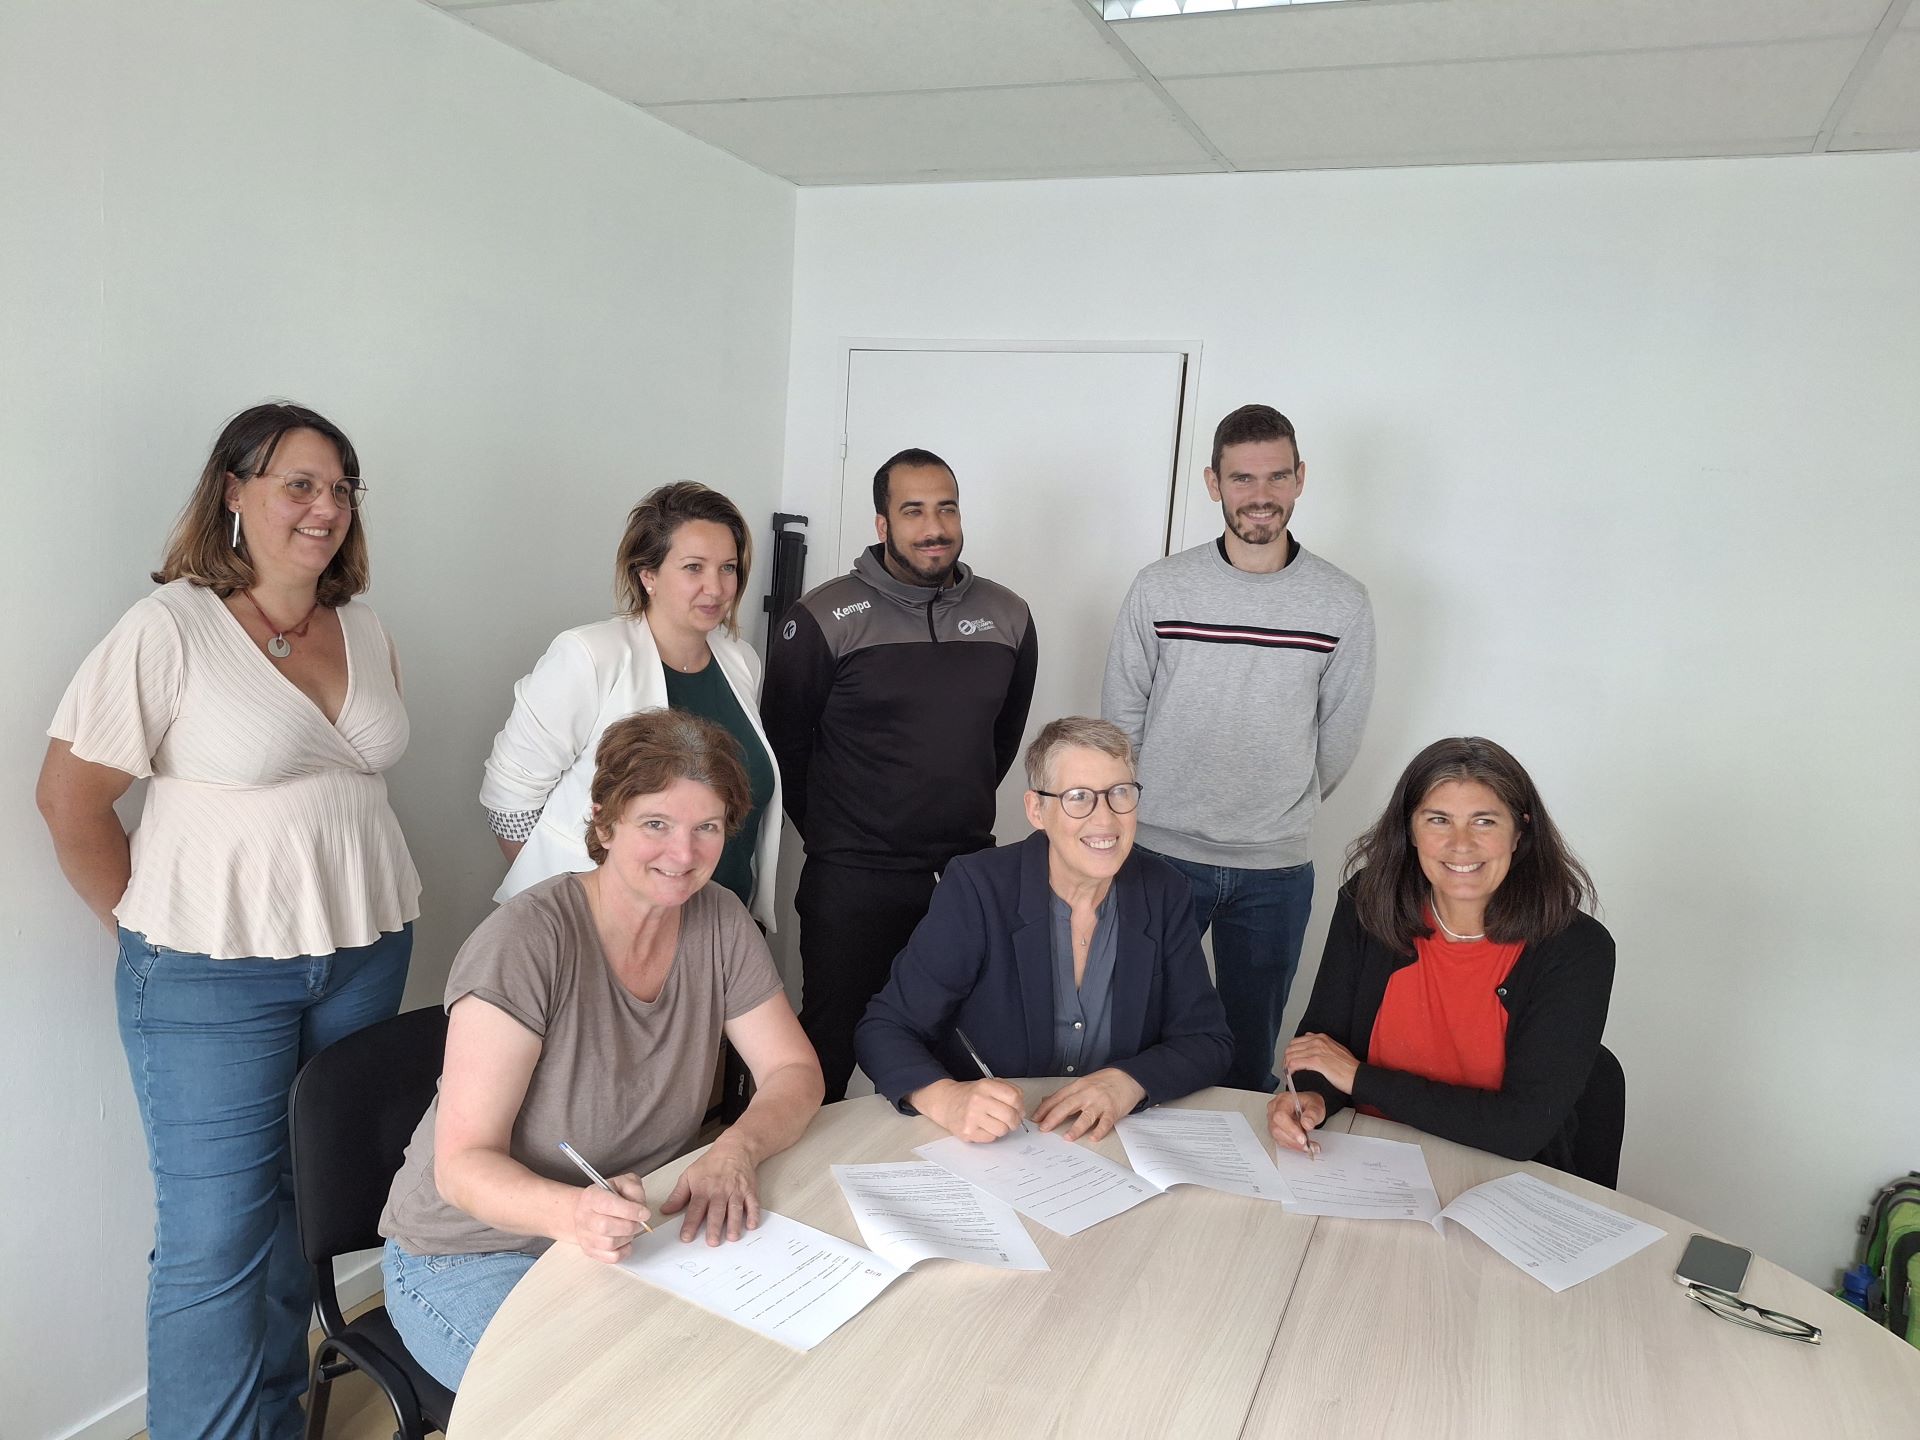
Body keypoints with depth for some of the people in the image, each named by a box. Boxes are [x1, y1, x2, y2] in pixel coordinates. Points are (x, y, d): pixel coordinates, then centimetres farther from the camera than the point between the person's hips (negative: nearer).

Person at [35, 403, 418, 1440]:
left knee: (310, 1208, 16)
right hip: (212, 976, -5)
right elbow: (70, 798, -8)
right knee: (215, 1239, 2)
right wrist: (154, 933, -3)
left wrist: (352, 906, 7)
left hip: (366, 954, 6)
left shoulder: (366, 634, 7)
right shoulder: (169, 629, -10)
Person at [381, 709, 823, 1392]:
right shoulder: (524, 944, -23)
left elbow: (794, 1071, -2)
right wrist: (573, 1213, -44)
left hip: (629, 1232, 6)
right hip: (476, 1254, -5)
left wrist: (735, 1149, -23)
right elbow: (464, 1163, -23)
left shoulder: (718, 921, -6)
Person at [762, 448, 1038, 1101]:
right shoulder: (825, 617, -9)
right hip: (853, 882, -3)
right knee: (831, 1044, 9)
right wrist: (830, 833, 5)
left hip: (969, 871, 4)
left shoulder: (1008, 617, 3)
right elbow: (784, 741, -1)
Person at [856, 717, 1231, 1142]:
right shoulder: (975, 889, -12)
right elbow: (883, 1028, -11)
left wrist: (1129, 1082, -18)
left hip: (1112, 1141, 2)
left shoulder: (1164, 894, -2)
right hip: (985, 1145, -2)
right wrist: (945, 1098, -31)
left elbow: (1209, 1039, 2)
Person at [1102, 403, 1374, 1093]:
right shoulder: (1158, 588, -4)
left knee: (1251, 1058, 13)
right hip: (1158, 854, 0)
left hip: (1276, 868, 1)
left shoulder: (1344, 604, -3)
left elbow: (1339, 738, 7)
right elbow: (1122, 718, 4)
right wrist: (1158, 807, 10)